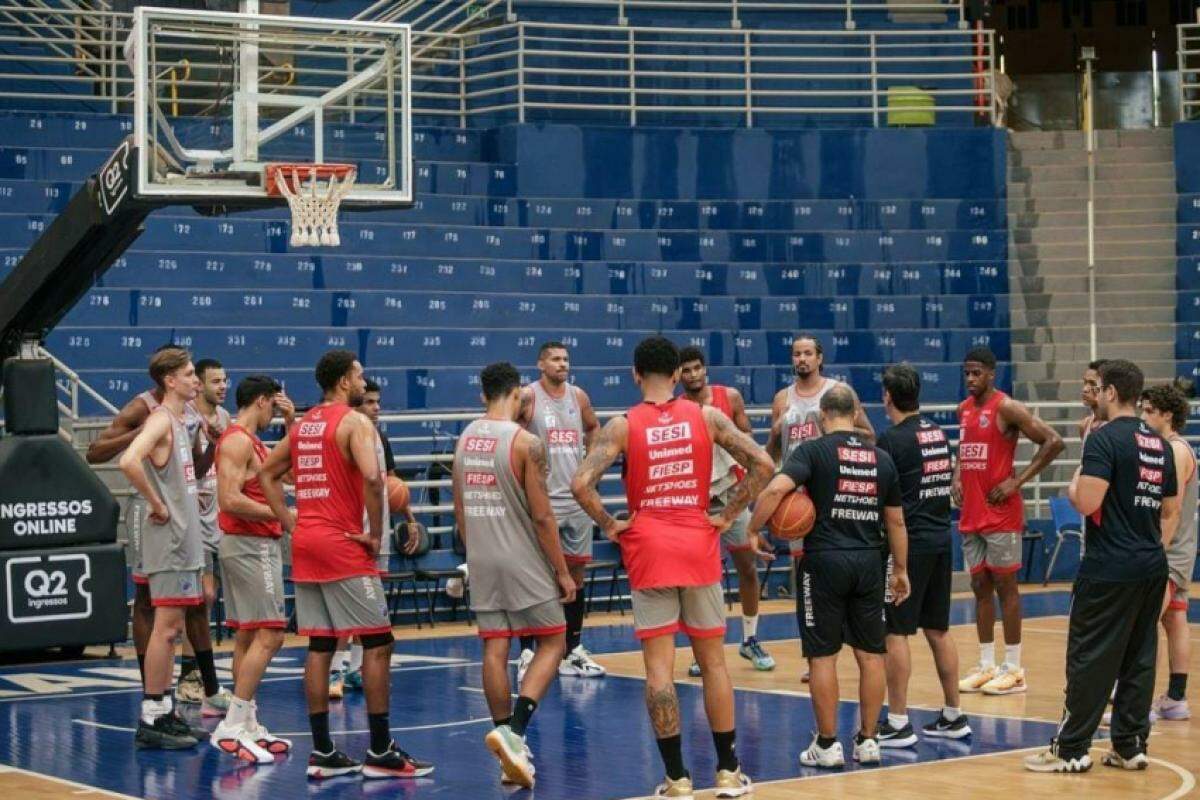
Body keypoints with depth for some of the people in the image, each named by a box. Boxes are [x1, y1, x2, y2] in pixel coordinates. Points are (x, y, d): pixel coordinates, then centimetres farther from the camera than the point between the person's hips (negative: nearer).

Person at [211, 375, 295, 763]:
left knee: (247, 636, 11)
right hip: (251, 546, -11)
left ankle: (248, 725, 15)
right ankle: (232, 727, -16)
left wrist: (291, 423, 14)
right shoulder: (237, 440, -14)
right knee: (268, 635, -13)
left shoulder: (251, 442, 17)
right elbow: (229, 500, -24)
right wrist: (281, 514, -19)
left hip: (258, 545, 11)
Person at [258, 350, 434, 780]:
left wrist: (289, 523, 14)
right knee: (377, 643, -1)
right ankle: (380, 753, -1)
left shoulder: (302, 424, 15)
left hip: (305, 543, 8)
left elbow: (267, 474, 21)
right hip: (343, 545, -8)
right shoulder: (355, 422, -9)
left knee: (319, 647, 9)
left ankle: (323, 753, 9)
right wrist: (376, 533, -15)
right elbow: (371, 477, -25)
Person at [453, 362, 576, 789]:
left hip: (481, 561, 6)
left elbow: (460, 510, 12)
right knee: (552, 643, 4)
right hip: (523, 561, -6)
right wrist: (563, 571, -7)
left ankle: (511, 749, 11)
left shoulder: (465, 439, 6)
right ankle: (513, 730, -13)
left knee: (494, 650, 8)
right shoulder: (525, 442, -13)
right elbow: (542, 516, -14)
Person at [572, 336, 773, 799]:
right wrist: (728, 516, 1)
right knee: (712, 661, 11)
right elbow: (761, 465, -6)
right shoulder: (706, 417, 1)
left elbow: (581, 485, -15)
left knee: (659, 666, 2)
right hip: (699, 546, 2)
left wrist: (610, 526, -2)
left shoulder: (622, 426, -4)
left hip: (648, 551, -2)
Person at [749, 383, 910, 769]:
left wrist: (752, 530, -12)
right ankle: (867, 741, 15)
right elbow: (896, 521, 14)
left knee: (823, 654, 3)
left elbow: (776, 488, -21)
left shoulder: (813, 450, -4)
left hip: (825, 560, -4)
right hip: (868, 562, 4)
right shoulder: (881, 458, 9)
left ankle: (827, 744, 7)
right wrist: (900, 570, 22)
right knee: (871, 653, 11)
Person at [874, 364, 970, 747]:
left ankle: (898, 723, -1)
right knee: (938, 630, 14)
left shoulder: (892, 439, -13)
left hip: (907, 543, -8)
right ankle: (953, 716, 19)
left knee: (895, 632, -2)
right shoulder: (938, 433, 10)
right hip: (940, 538, 8)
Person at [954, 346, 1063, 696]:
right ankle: (986, 665, 14)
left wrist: (1018, 481, -16)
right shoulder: (964, 409, 12)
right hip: (971, 513, 7)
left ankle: (1013, 669, 2)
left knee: (1005, 585, -3)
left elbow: (1053, 441, -15)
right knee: (980, 586, 9)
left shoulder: (1007, 408, -12)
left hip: (1001, 513, -7)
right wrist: (957, 477, 9)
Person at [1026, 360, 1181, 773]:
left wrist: (1073, 486, 0)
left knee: (1089, 660, -2)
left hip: (1109, 571, -8)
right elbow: (1172, 511, 17)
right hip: (1152, 568, 8)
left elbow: (1086, 503, -21)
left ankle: (1071, 750, 3)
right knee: (1139, 660, 11)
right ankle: (1131, 747, 15)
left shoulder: (1105, 439, -13)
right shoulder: (1160, 444, 12)